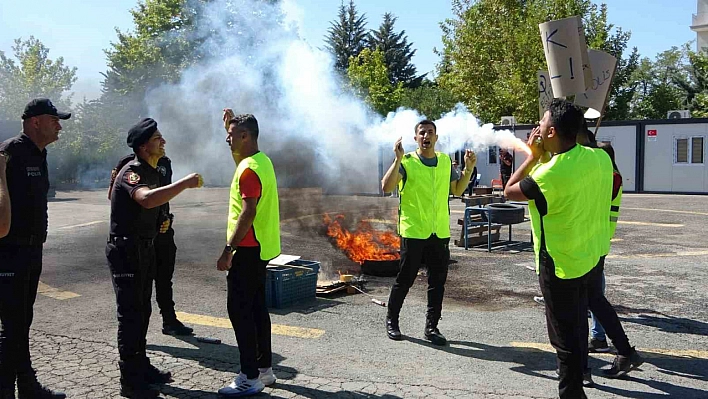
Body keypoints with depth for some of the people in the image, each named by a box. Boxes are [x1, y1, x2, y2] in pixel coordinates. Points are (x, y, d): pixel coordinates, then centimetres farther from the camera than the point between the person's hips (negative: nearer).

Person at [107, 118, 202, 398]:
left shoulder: (153, 171, 11)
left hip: (145, 248, 9)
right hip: (126, 249, -9)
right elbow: (146, 199, -40)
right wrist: (186, 183, -37)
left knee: (142, 310, 16)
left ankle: (141, 367, 28)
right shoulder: (132, 171, -18)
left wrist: (161, 222, 14)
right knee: (130, 313, -5)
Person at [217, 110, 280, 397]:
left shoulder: (249, 170, -19)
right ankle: (264, 368, 23)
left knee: (240, 311, -4)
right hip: (260, 247, 10)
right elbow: (239, 160, 34)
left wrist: (228, 250, -23)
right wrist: (230, 126, 25)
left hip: (248, 250, -10)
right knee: (257, 308, 14)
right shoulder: (261, 160, 11)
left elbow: (247, 215, -24)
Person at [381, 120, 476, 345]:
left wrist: (468, 168, 6)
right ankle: (391, 320, 24)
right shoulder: (407, 162, -7)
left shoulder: (445, 161, 9)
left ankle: (431, 327, 19)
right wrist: (398, 160, -27)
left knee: (438, 282, 7)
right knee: (405, 280, 4)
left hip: (440, 233, 5)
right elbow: (386, 187, -19)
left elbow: (457, 190, 18)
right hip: (413, 232, -4)